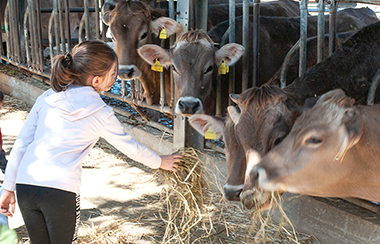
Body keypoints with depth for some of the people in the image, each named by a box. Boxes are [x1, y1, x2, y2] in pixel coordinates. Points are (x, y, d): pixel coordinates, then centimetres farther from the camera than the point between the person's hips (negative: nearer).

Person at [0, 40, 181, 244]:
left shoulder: (47, 99, 9)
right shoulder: (100, 113, -1)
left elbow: (21, 144, 10)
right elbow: (129, 146, 12)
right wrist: (160, 162, 29)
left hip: (25, 185, 4)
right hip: (61, 191, -4)